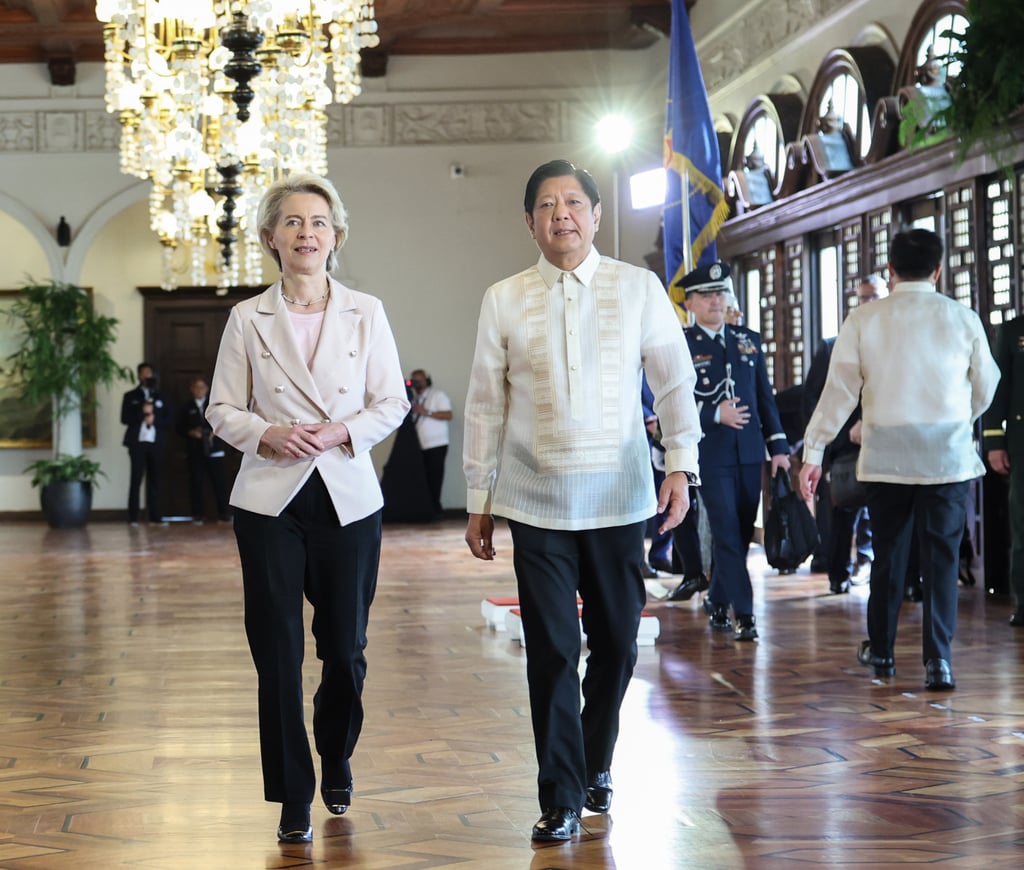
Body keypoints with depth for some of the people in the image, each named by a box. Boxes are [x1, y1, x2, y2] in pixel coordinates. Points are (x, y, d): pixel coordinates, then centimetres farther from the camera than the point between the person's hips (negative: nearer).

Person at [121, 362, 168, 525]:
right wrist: (142, 412, -13)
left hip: (156, 443, 2)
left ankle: (155, 517, 1)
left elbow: (167, 421, 10)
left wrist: (154, 419, -8)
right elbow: (125, 419, -3)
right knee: (136, 480, -5)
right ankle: (133, 518, -4)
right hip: (137, 442, -2)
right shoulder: (130, 396, 8)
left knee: (154, 481, 1)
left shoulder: (160, 397, 16)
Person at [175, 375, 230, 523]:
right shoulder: (186, 407, 10)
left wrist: (215, 432, -10)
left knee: (219, 481, -2)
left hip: (214, 448, -1)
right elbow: (179, 427, 6)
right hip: (195, 450, 1)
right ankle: (198, 514, 3)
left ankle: (223, 513, 2)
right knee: (196, 481, -2)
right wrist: (191, 432, -11)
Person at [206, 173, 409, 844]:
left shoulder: (366, 313, 5)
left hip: (349, 498, 1)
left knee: (344, 647, 6)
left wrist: (343, 430, -12)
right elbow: (223, 409, 5)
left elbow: (393, 403, 5)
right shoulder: (248, 318, 4)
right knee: (278, 653, -1)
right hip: (271, 500, -1)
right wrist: (266, 435, -14)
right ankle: (293, 801, 10)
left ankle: (336, 761, 35)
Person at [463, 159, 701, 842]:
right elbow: (486, 405, 6)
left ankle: (596, 765, 33)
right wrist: (479, 502, 6)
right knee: (552, 653, -2)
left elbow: (675, 382, 2)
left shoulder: (639, 288, 2)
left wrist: (682, 465, -9)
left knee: (616, 645, 9)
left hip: (618, 498, 1)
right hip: (537, 502, 0)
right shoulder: (504, 300, 3)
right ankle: (561, 800, 8)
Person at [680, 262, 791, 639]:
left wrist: (778, 445, 6)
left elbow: (765, 397, 12)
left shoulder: (749, 340, 12)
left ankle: (717, 600, 26)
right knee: (727, 533, -8)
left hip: (749, 451, 5)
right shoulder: (680, 346, -2)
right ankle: (743, 614, -6)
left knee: (742, 533, 10)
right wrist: (714, 414, -18)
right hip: (710, 453, -5)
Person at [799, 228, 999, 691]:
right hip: (948, 456, -1)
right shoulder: (962, 319, -1)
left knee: (888, 552, 15)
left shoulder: (862, 320, -3)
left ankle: (880, 650, 26)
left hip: (886, 456, 1)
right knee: (941, 556, 3)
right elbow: (986, 389, 8)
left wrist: (813, 451, 2)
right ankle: (938, 659, -4)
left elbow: (840, 389, -4)